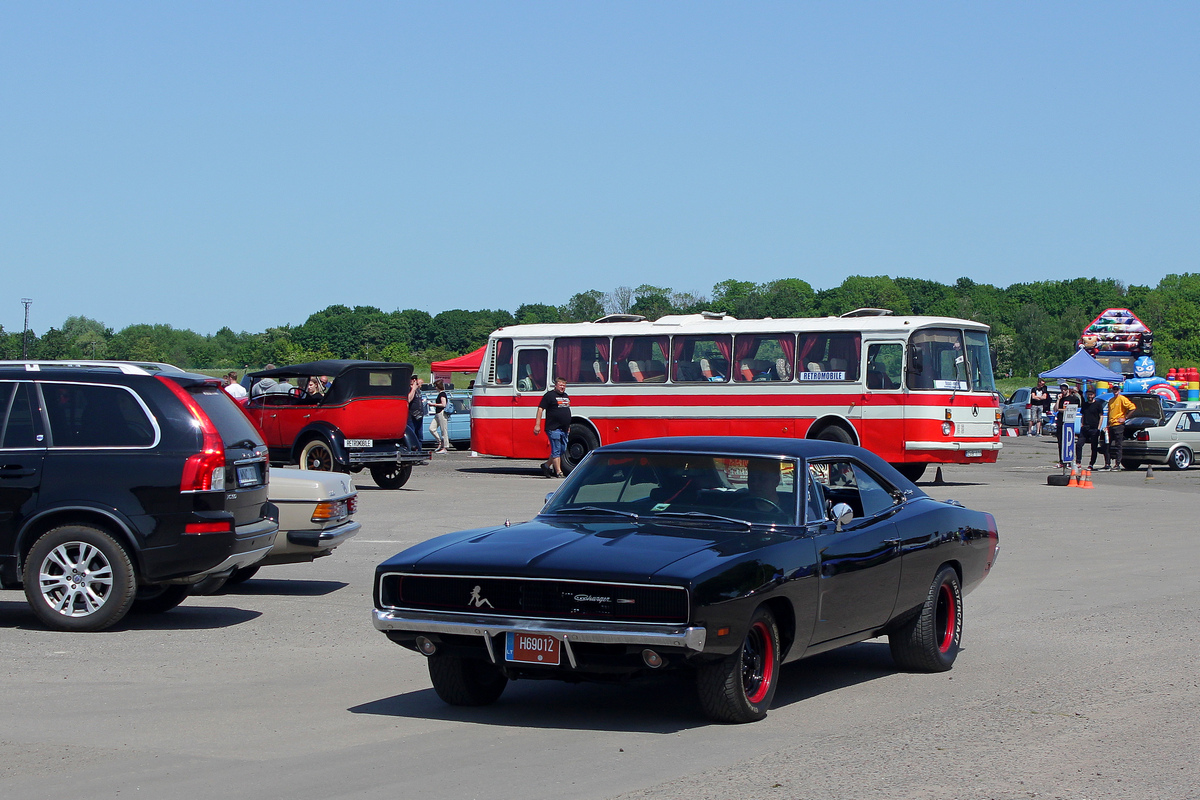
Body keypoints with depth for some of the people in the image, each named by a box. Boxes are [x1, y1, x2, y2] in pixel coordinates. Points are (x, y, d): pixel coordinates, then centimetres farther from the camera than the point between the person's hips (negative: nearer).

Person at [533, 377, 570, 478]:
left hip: (564, 429, 8)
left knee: (562, 450, 11)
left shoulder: (566, 396, 18)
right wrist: (537, 425, -14)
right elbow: (540, 409, -8)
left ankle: (547, 465, 25)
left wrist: (568, 426, 29)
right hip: (553, 428, -8)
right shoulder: (549, 395, -5)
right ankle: (558, 472, -5)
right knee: (556, 451, -6)